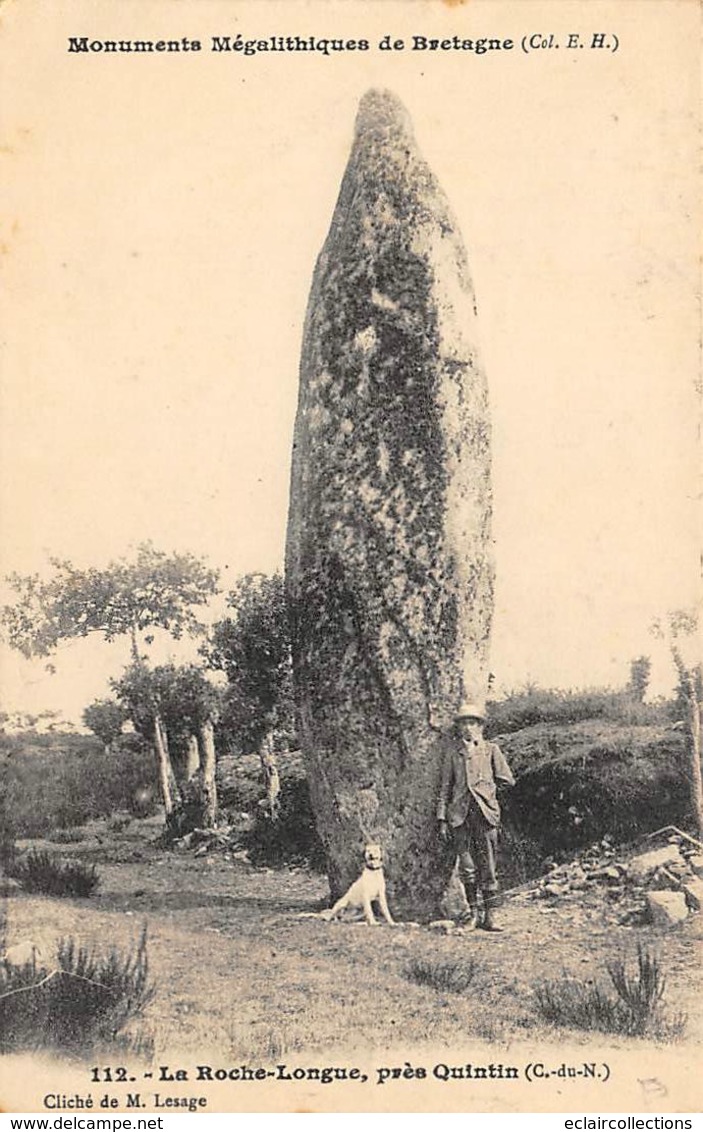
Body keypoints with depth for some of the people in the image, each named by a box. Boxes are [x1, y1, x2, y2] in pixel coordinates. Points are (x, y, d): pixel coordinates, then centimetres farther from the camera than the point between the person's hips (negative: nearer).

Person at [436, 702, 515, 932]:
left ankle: (490, 915, 5)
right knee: (466, 866, -2)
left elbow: (508, 780, 11)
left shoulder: (490, 749, 9)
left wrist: (485, 783, 10)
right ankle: (472, 911, 13)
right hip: (460, 812, 1)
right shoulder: (451, 750, 10)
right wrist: (442, 818, 5)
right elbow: (445, 785, 10)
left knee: (488, 868, -1)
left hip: (485, 811, 0)